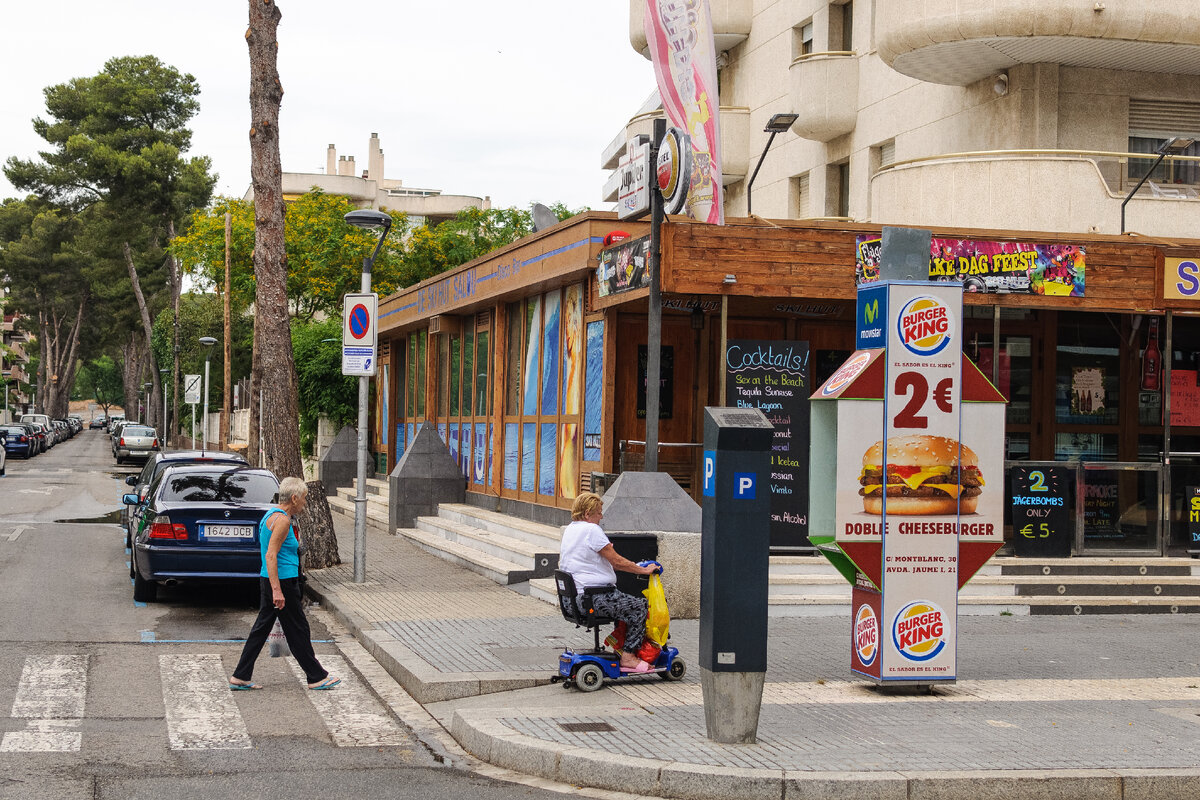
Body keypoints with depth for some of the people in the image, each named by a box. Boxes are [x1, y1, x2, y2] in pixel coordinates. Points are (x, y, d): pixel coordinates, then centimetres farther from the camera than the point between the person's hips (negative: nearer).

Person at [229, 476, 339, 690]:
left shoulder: (271, 515, 14)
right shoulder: (282, 520, -17)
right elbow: (271, 556, -24)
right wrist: (277, 590, -27)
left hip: (272, 581, 10)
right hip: (283, 582, -10)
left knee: (262, 628, 11)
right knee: (298, 631, 0)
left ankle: (240, 677, 12)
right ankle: (316, 677, 9)